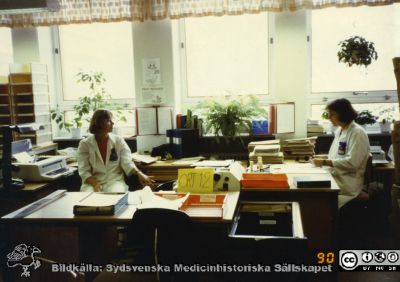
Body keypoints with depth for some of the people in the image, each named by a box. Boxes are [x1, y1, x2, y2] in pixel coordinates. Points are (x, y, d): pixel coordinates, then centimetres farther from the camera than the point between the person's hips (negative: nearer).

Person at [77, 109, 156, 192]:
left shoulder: (118, 140, 4)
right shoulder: (85, 144, -1)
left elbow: (127, 163, -4)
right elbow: (84, 171, -5)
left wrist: (139, 173, -25)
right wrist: (95, 184, -23)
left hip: (115, 181, 1)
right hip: (92, 182, -1)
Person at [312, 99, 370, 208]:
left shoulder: (357, 133, -11)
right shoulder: (339, 131, 14)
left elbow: (352, 162, -20)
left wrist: (325, 162, -19)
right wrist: (323, 159, 1)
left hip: (347, 184, -7)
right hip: (335, 178, 7)